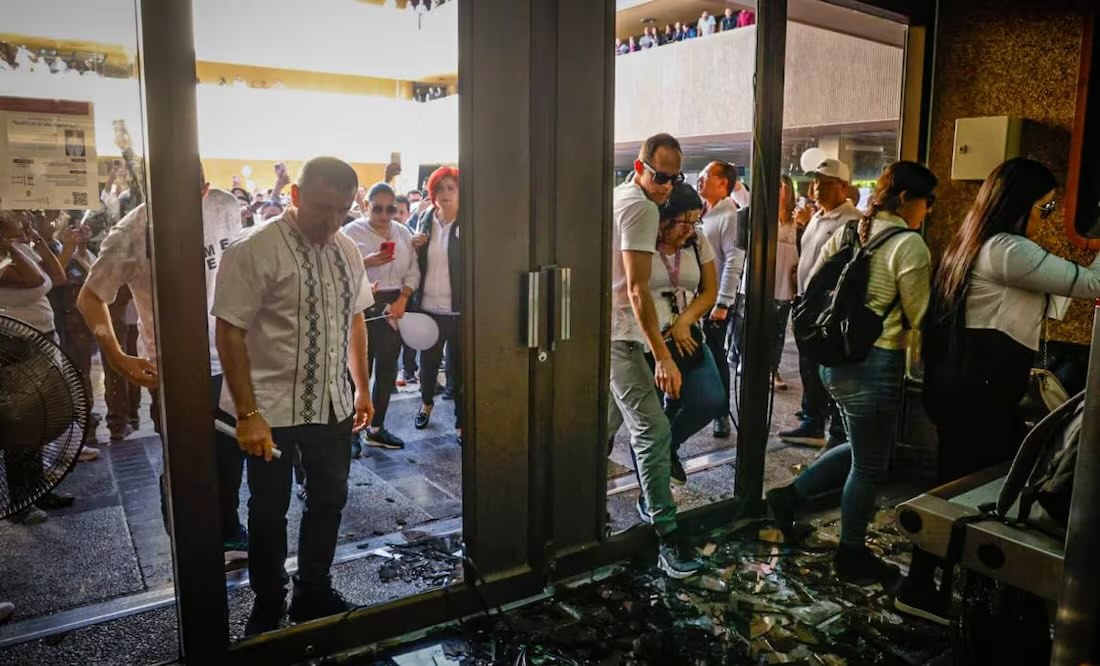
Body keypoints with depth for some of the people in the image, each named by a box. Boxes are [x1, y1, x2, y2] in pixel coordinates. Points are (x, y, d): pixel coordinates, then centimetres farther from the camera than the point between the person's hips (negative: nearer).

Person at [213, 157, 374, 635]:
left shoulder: (347, 250, 3)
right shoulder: (253, 250, -16)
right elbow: (230, 333, -17)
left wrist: (362, 388, 13)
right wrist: (248, 414, -19)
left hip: (332, 404, 6)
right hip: (271, 409, -5)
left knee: (329, 500, 17)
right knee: (270, 512, 12)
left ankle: (313, 593, 39)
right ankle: (268, 605, 35)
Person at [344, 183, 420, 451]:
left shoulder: (403, 233, 9)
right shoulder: (351, 232, -5)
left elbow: (413, 271, 7)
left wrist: (402, 299, -7)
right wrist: (366, 263, -23)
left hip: (394, 306, 5)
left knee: (387, 368, 11)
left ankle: (376, 428, 24)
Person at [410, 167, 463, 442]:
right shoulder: (426, 220, 7)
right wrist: (415, 247, -4)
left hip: (458, 309, -4)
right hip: (428, 305, 4)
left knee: (459, 366, 4)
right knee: (428, 360, 19)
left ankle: (462, 422, 17)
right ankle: (426, 403, 44)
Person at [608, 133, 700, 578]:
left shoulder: (619, 197, 15)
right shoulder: (642, 208, -16)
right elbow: (637, 288, -23)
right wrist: (663, 356, -25)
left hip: (606, 331, 11)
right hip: (619, 336, -11)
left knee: (610, 420, 21)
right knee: (653, 431, -11)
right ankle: (667, 534, -7)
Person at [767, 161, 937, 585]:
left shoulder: (847, 232, 8)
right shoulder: (909, 244, -13)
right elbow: (918, 316, -9)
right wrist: (928, 278, 8)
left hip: (836, 357, 8)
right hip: (876, 364, -8)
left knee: (862, 451, 25)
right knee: (870, 465, 10)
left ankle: (790, 496, 22)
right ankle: (852, 556, 25)